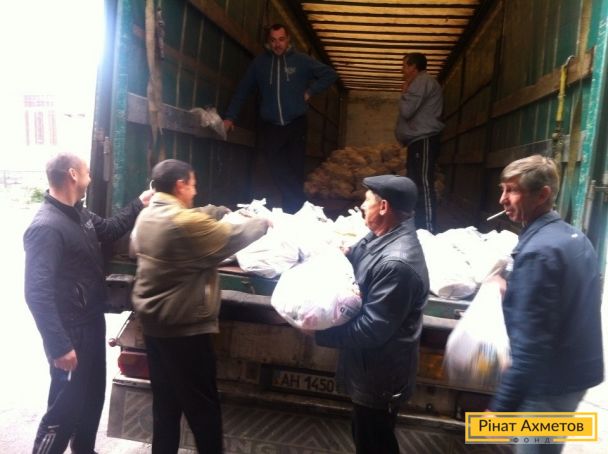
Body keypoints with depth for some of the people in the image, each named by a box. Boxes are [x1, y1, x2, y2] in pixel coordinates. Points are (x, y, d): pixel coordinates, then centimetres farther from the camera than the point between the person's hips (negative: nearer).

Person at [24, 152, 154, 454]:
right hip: (71, 333, -10)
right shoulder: (46, 227, -25)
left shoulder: (79, 214, 5)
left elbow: (109, 230, 25)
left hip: (92, 324, 10)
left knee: (92, 397, 23)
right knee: (66, 408, 4)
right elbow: (37, 293, -27)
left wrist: (139, 204, 21)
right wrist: (59, 347, -26)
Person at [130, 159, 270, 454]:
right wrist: (263, 222, -1)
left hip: (153, 323, 9)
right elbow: (233, 240, -17)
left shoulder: (146, 216, 5)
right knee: (202, 406, 7)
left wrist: (226, 211, 11)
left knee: (165, 401, 21)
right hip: (185, 327, -9)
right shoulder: (185, 223, -24)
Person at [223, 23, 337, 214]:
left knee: (295, 172, -1)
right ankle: (295, 208, 1)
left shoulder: (301, 60, 4)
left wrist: (310, 91, 3)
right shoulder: (259, 62, 6)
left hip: (296, 125, -1)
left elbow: (330, 75, 12)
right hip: (270, 127, 1)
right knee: (279, 173, -6)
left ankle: (296, 214, 8)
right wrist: (230, 116, 3)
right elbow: (243, 90, 9)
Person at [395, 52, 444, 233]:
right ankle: (419, 230, 12)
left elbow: (406, 110, -14)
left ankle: (428, 231, -17)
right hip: (419, 141, 11)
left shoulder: (423, 81, -6)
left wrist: (404, 91, 2)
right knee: (416, 186, 9)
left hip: (423, 141, -11)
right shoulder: (422, 83, 28)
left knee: (423, 186, -15)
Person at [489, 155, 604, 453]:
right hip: (579, 369, 9)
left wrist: (501, 405, -24)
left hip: (552, 381, -9)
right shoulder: (575, 237, 6)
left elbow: (531, 341, -27)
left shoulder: (538, 251, -24)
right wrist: (513, 293, 17)